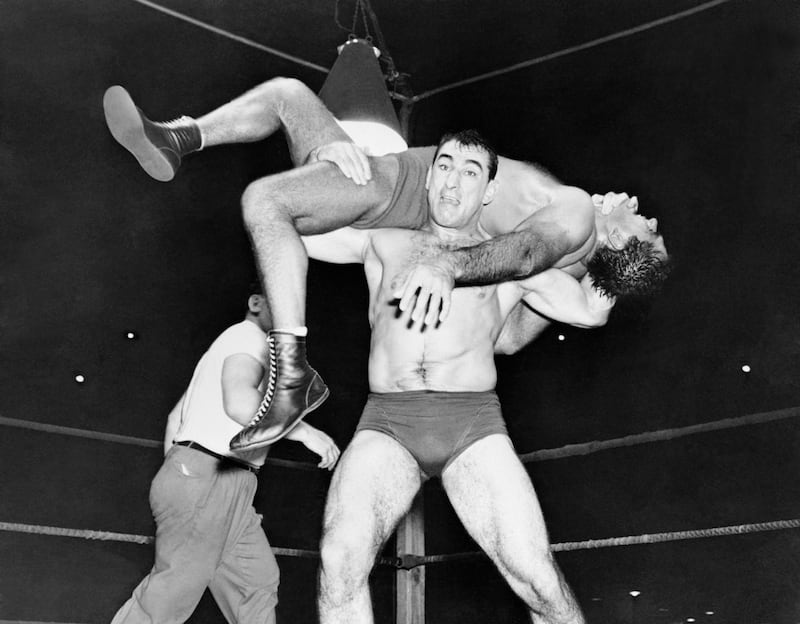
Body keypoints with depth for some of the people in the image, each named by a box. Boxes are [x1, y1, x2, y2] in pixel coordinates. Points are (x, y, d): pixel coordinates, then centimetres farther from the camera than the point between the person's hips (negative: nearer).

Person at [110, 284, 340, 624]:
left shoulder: (225, 345, 25)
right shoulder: (248, 336, -5)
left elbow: (175, 416, 26)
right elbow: (239, 402, -25)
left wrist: (174, 476, 25)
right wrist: (304, 431, -19)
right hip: (205, 476, -10)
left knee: (258, 578, 7)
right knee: (175, 587, -8)